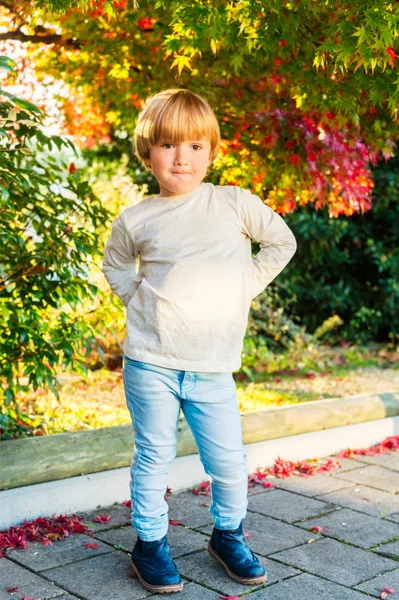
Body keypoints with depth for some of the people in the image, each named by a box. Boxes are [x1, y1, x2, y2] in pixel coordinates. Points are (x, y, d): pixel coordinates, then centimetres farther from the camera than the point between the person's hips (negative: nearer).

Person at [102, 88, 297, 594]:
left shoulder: (234, 204, 0)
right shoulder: (136, 220, 2)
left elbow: (282, 242, 13)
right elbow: (114, 264, 21)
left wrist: (245, 288, 4)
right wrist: (139, 297, 4)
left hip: (213, 368, 1)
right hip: (151, 365, 0)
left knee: (229, 463, 5)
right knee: (153, 458, 8)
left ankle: (227, 536, 30)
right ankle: (150, 543, 27)